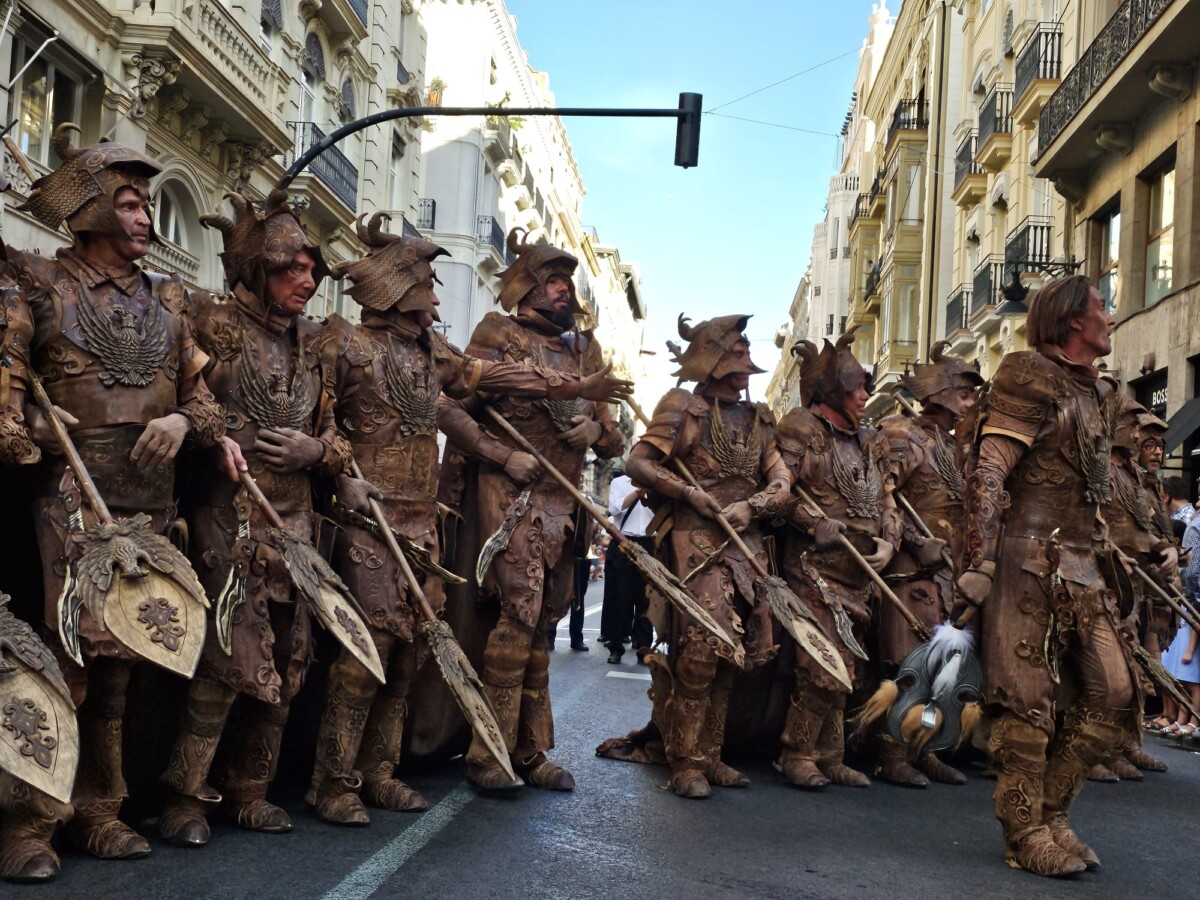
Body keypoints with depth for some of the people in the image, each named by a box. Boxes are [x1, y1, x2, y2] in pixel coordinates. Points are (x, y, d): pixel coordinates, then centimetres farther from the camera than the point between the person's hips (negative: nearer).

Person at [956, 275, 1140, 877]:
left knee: (1113, 696, 4)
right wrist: (980, 564, -20)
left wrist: (1107, 561, 21)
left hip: (1080, 567, 8)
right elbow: (987, 474, -13)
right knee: (1028, 701, -4)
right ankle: (1026, 833, 7)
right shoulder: (1032, 378, -5)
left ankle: (1052, 811, 17)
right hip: (1026, 561, -8)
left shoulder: (1099, 396, 20)